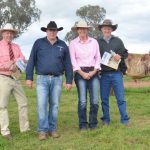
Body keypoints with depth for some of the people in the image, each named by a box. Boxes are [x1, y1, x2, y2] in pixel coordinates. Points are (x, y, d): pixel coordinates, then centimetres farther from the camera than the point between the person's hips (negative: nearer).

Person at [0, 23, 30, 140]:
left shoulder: (16, 47, 13)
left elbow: (22, 59, 1)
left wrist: (13, 62, -18)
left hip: (15, 78, 6)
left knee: (23, 103, 7)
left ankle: (25, 128, 17)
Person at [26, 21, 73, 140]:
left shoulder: (63, 45, 7)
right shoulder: (39, 43, 3)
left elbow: (68, 64, 7)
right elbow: (31, 61, 1)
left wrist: (69, 81, 2)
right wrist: (29, 77, -4)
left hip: (57, 79, 2)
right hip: (42, 78, -1)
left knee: (54, 105, 6)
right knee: (42, 104, -8)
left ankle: (52, 129, 16)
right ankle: (43, 130, 0)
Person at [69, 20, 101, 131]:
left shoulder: (94, 42, 9)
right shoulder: (73, 43, 3)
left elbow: (98, 58, 8)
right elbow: (73, 60, -1)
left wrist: (94, 71, -4)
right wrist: (82, 73, -8)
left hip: (93, 72, 2)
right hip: (80, 73, -2)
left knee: (95, 100, -1)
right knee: (82, 100, -6)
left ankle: (93, 123, 11)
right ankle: (83, 124, 5)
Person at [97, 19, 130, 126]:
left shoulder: (118, 41, 10)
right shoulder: (98, 42, 9)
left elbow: (125, 53, 10)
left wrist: (120, 56, -11)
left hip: (117, 73, 0)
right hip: (104, 74, 1)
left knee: (121, 98, -1)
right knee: (104, 99, 7)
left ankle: (125, 120, 8)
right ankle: (106, 120, 18)